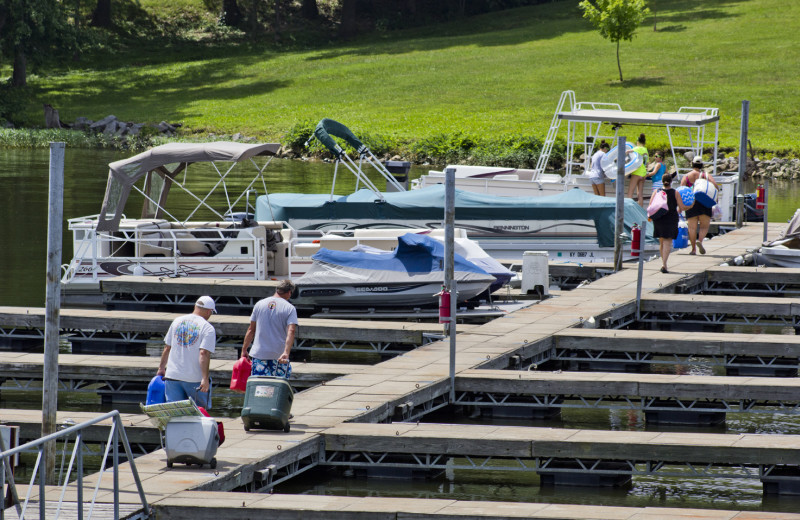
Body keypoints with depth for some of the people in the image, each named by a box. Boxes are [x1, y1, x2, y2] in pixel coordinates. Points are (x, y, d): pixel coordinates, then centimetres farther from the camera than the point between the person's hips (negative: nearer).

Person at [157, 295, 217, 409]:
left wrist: (161, 368, 26)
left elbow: (167, 348, 15)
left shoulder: (177, 321, 10)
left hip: (172, 375, 4)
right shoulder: (208, 328, -7)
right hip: (195, 378, -4)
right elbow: (204, 354, -18)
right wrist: (205, 378, -20)